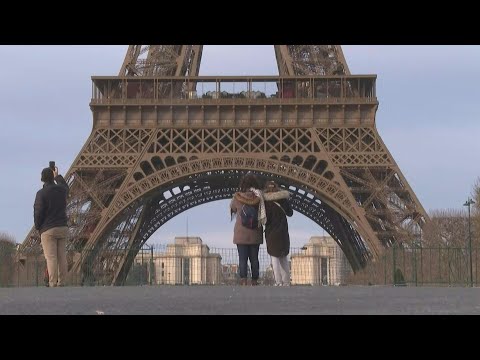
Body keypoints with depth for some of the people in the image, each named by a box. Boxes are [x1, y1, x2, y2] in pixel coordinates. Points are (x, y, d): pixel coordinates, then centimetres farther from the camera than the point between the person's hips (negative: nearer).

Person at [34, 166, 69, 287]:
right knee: (62, 257, 6)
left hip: (48, 230, -5)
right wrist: (57, 176, 47)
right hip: (63, 228, 5)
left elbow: (38, 213, -11)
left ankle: (53, 284, -9)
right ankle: (61, 283, 6)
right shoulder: (61, 190, 5)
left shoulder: (41, 194, -12)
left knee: (51, 258, -6)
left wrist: (38, 227, 5)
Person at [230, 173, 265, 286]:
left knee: (242, 257, 0)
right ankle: (254, 280, 10)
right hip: (255, 233, 1)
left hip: (241, 233, -1)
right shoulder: (259, 198, -7)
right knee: (254, 258, 10)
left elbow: (232, 209, 9)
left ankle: (243, 279, -11)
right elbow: (263, 215, -2)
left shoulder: (237, 197, -9)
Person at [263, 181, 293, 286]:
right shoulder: (283, 199, 2)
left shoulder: (267, 202, -10)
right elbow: (290, 213, 14)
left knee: (275, 258, -1)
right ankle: (286, 282, 12)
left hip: (272, 233, -4)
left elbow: (266, 218, -13)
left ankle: (278, 282, -8)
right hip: (283, 232, 4)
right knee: (284, 258, 13)